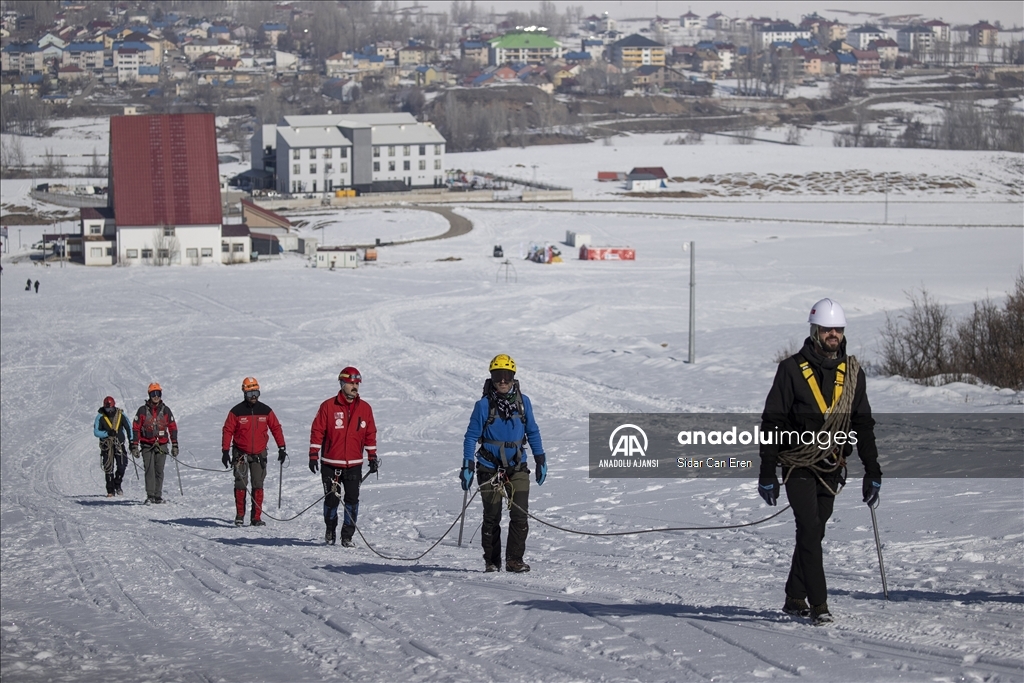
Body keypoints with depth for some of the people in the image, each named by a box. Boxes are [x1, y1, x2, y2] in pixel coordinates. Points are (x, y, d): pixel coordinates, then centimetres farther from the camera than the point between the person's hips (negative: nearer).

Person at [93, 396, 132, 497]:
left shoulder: (120, 415, 0)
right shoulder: (100, 417, -4)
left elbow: (128, 427, 11)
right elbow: (96, 432, -5)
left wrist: (131, 440, 4)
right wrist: (107, 433, -20)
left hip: (119, 444, 1)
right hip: (106, 445, -1)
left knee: (122, 465, -10)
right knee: (108, 468, -2)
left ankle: (117, 485, 14)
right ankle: (110, 491, 5)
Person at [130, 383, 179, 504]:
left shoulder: (165, 410, 7)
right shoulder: (143, 410, 2)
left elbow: (172, 428, 11)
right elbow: (136, 428, 4)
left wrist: (175, 445, 7)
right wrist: (135, 446, -2)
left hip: (162, 445, 1)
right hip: (147, 446, -1)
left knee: (159, 471, 2)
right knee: (149, 470, -9)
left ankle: (158, 496, 7)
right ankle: (150, 496, -9)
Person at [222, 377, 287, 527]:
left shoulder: (265, 410, 3)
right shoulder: (236, 412, -4)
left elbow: (276, 428, 8)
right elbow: (228, 431, -3)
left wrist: (281, 448, 4)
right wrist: (225, 451, -8)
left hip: (259, 454, 2)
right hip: (241, 454, -2)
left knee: (258, 486, 1)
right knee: (240, 485, -4)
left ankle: (256, 517, 3)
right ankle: (239, 516, 4)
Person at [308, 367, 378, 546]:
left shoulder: (365, 408, 5)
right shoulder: (328, 406, -4)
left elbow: (370, 434, 11)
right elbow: (317, 431, -2)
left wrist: (372, 457, 8)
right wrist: (313, 455, -5)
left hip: (354, 465, 2)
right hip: (331, 464, -2)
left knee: (352, 500, -2)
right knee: (332, 500, 2)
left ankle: (347, 536, 6)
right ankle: (330, 530, 27)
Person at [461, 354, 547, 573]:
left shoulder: (523, 402, 1)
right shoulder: (484, 405, -7)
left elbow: (532, 432, 12)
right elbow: (471, 436, -3)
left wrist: (541, 460, 11)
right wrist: (467, 466, -8)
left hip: (517, 468, 2)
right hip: (490, 468, -2)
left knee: (520, 515, -7)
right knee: (492, 517, 3)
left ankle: (515, 560, 0)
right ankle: (491, 562, 13)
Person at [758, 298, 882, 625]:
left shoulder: (852, 372, 5)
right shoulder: (793, 369, -7)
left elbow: (863, 425, 11)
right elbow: (772, 423, -5)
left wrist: (872, 472, 6)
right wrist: (767, 473, -9)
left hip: (832, 468, 4)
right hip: (798, 466, -4)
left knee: (814, 533, 10)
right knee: (809, 530, -14)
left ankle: (795, 598, 22)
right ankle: (818, 604, -14)